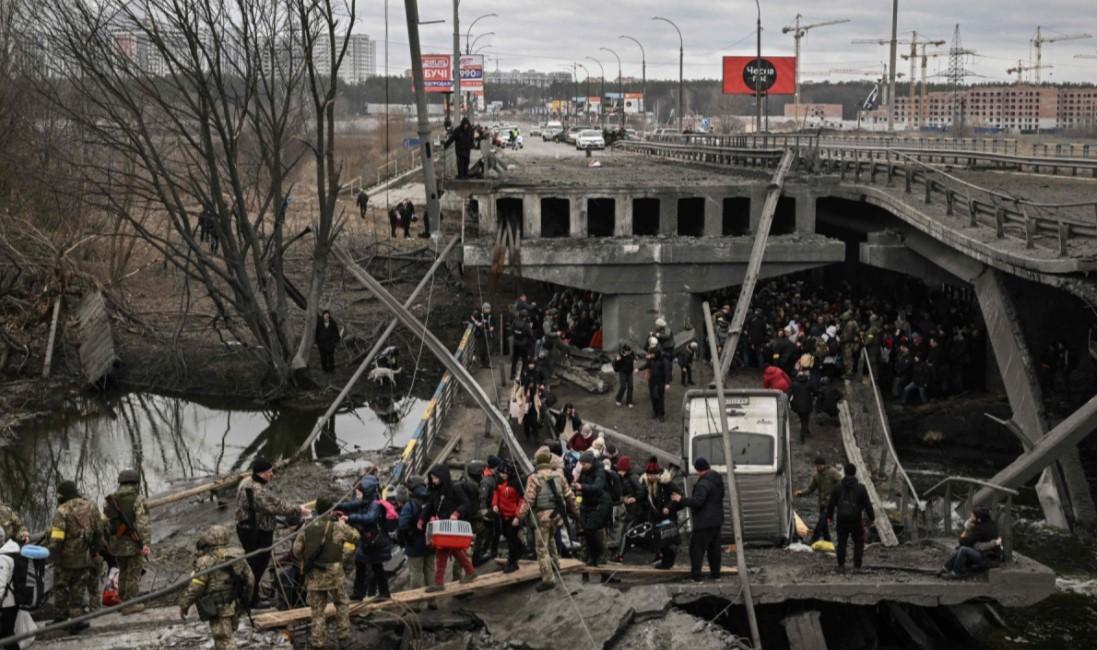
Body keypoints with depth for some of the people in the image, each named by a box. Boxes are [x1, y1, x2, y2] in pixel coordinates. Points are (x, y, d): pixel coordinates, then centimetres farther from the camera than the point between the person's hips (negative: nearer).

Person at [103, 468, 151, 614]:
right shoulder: (138, 500, -12)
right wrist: (145, 543, -26)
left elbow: (105, 523, 5)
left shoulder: (110, 500, 5)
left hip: (116, 544, 5)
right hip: (134, 544, -5)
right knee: (133, 575, 4)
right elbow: (142, 523, -21)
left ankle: (124, 600, 28)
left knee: (123, 572, 20)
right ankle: (130, 604, 8)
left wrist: (108, 543, 15)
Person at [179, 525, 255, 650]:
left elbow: (195, 586, -17)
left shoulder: (206, 561, -16)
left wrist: (184, 604, -4)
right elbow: (250, 579, 12)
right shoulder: (236, 556, 6)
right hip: (235, 606, 7)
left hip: (218, 608, -7)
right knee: (225, 636, 23)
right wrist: (243, 598, 25)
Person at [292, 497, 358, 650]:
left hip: (313, 575, 2)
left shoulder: (307, 529, 1)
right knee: (342, 604, 17)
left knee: (316, 609, 10)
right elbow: (355, 537, 8)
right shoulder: (338, 527, -7)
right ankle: (343, 637, 18)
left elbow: (296, 550, 2)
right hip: (334, 573, -2)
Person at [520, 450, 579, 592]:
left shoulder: (534, 478, -11)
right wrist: (575, 511, 20)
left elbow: (528, 500, -15)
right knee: (550, 538, 31)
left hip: (542, 516, -5)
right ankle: (555, 561, 36)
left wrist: (521, 516, -9)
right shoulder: (558, 475, 4)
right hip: (557, 514, 5)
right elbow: (569, 496, 9)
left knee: (542, 547, -1)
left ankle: (548, 579, -3)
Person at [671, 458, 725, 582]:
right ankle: (715, 573, 23)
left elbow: (697, 501, -28)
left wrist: (681, 499, -18)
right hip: (717, 519, 9)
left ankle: (696, 575, -3)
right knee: (714, 547, 17)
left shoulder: (703, 483, -22)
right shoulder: (717, 480, 9)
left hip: (704, 521, -9)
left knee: (696, 548, -3)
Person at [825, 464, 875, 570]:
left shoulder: (838, 487, -1)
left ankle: (841, 565, 11)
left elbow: (831, 504, 4)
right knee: (858, 542, 12)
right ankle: (857, 564, 7)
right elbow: (867, 505, -4)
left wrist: (829, 516, 18)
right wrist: (872, 517, 7)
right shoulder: (860, 488, -7)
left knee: (841, 543, 11)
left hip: (842, 521, 2)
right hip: (856, 521, -2)